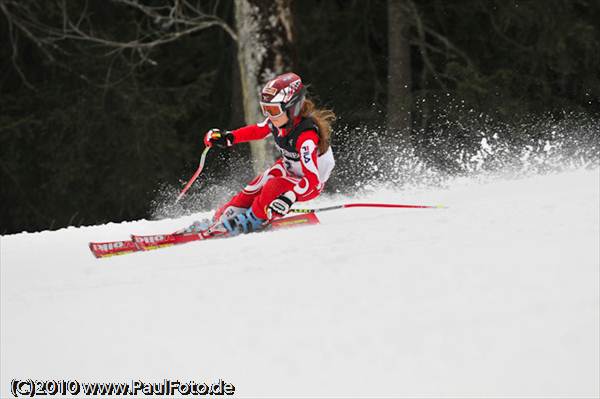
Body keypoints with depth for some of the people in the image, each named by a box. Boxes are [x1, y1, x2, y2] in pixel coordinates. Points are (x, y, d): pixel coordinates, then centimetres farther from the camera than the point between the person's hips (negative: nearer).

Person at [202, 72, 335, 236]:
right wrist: (228, 138, -6)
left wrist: (290, 197, -55)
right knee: (256, 187, -4)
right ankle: (223, 216, 14)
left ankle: (253, 219, -1)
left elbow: (312, 179, -42)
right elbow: (257, 131, 6)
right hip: (289, 167, 8)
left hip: (312, 184, -8)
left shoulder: (306, 136, -40)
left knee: (274, 187, -26)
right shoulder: (278, 121, -17)